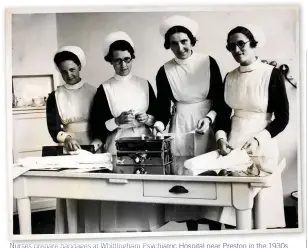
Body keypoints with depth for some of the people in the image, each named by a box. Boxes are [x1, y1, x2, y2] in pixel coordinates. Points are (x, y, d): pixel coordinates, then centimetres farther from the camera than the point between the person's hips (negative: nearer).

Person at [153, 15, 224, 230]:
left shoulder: (208, 62, -2)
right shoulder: (165, 71, 1)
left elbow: (220, 98, 1)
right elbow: (163, 106, 4)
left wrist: (210, 117, -13)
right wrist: (159, 125, -14)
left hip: (209, 124, -1)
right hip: (180, 128, 1)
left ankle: (215, 226, 13)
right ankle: (192, 228, 17)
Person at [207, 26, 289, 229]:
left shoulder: (272, 74, -7)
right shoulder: (229, 77, 8)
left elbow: (283, 118, -7)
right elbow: (223, 113, 11)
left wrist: (258, 139, -20)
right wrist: (221, 137, -6)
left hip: (261, 145, -4)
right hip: (233, 143, 4)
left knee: (262, 197, 0)